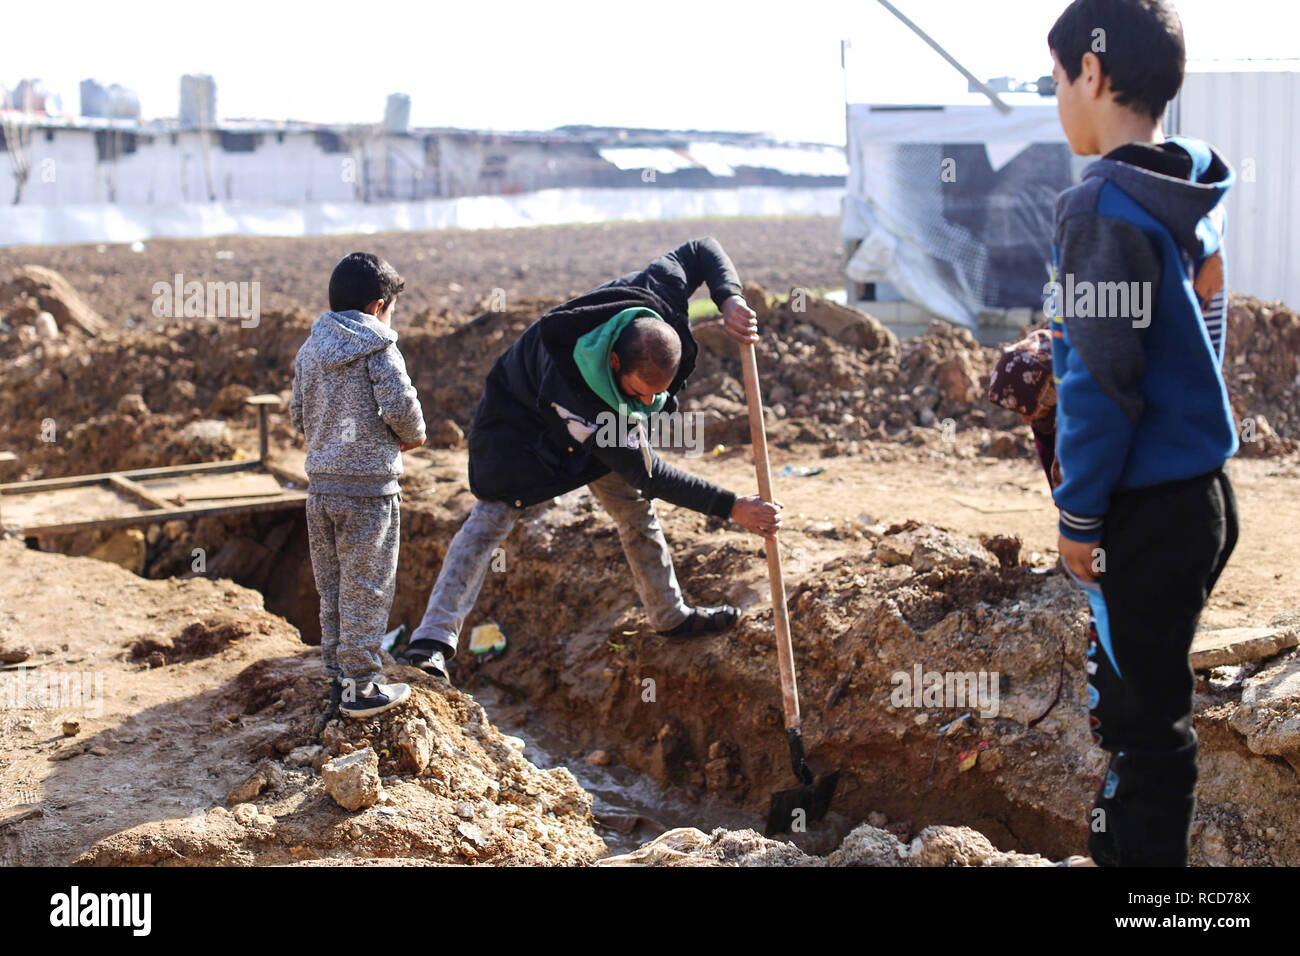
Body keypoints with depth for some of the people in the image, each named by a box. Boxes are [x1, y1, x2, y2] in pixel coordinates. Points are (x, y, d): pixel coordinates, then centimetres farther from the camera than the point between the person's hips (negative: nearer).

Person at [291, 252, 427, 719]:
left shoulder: (309, 351, 10)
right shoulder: (378, 347, -9)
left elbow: (299, 416, 12)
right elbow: (400, 404, -17)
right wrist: (413, 435, 3)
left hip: (321, 484, 6)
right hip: (368, 487, -6)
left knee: (332, 589, 14)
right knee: (366, 589, 2)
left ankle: (338, 680, 21)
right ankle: (361, 688, 7)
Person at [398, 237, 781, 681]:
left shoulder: (656, 293, -36)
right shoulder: (572, 390, -47)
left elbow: (700, 249, -14)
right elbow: (645, 471, -39)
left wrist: (729, 299, -35)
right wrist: (730, 507, -40)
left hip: (605, 412, 6)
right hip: (524, 413, -6)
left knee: (636, 508, 13)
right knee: (494, 513, -18)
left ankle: (671, 615, 32)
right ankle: (433, 640, -19)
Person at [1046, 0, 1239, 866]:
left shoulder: (1103, 207, -18)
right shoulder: (1197, 197, 9)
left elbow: (1103, 381, -20)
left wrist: (1080, 512, -12)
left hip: (1148, 509, -9)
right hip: (1201, 491, 9)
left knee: (1148, 714, 1)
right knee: (1129, 686, 22)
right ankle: (1119, 845, 36)